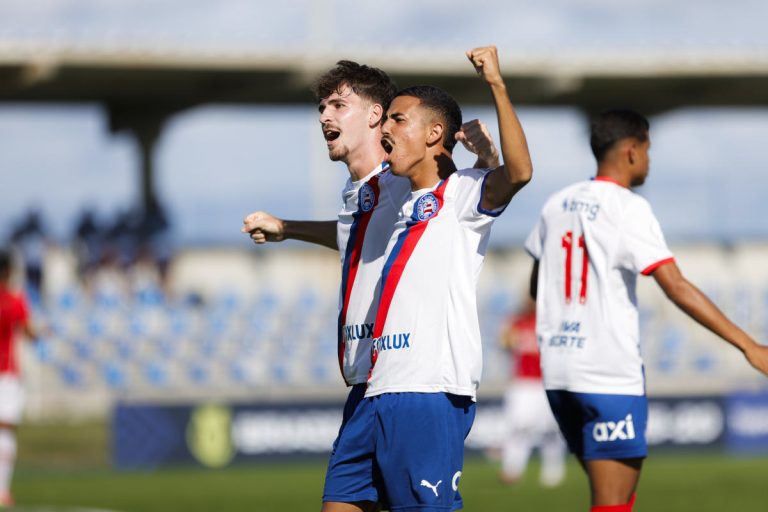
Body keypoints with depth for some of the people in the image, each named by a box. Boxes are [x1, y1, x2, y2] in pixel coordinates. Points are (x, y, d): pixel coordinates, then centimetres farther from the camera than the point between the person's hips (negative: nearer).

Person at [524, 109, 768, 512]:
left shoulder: (557, 204, 10)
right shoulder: (628, 208, -11)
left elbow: (536, 287, 22)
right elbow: (677, 288, -18)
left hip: (558, 372, 8)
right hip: (610, 373, -8)